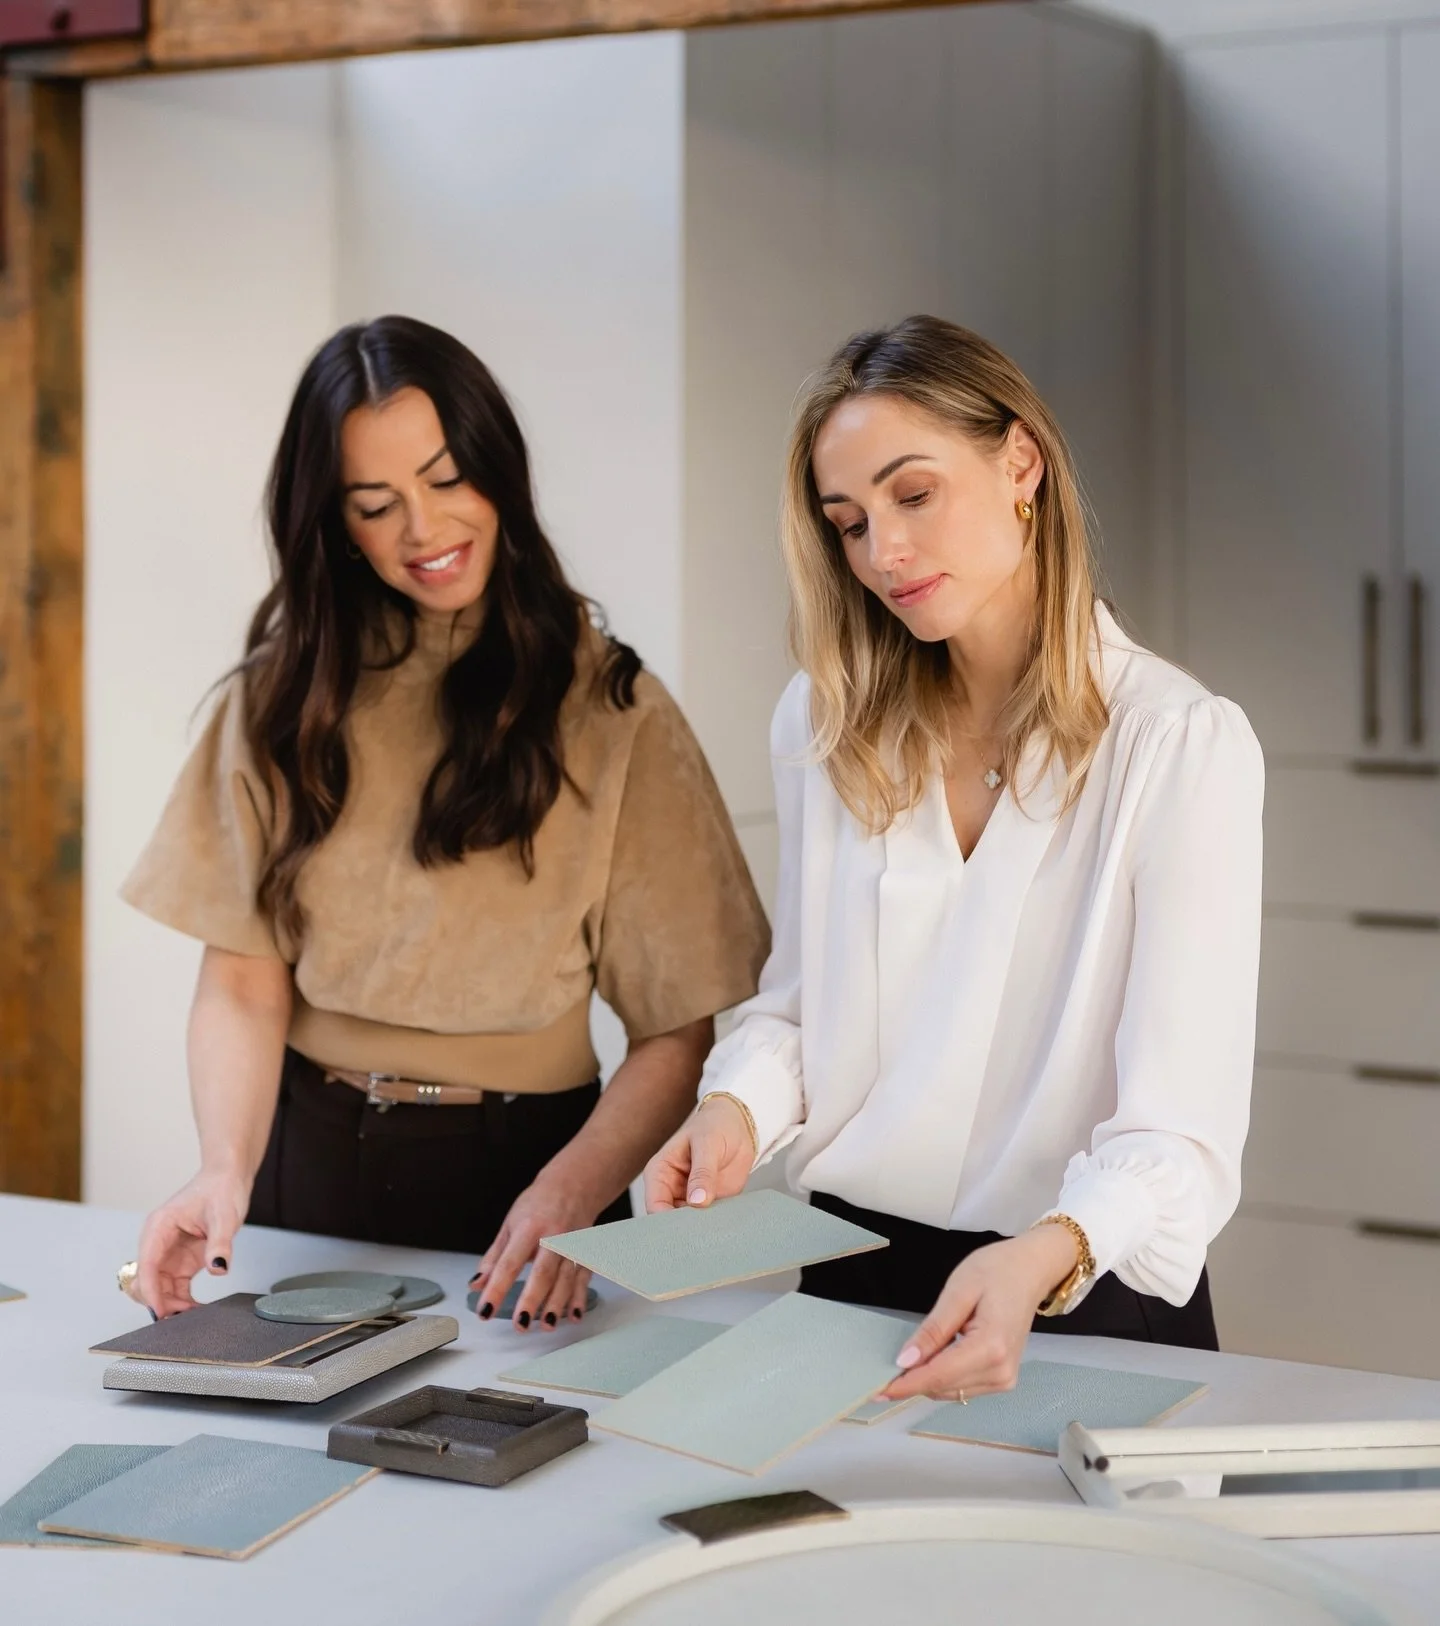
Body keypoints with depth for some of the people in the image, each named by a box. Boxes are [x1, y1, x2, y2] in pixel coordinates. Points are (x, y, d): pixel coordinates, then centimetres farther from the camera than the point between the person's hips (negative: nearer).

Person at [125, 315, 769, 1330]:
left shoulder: (612, 714, -2)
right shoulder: (287, 694, 7)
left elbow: (680, 1033, -5)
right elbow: (245, 979, 0)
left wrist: (572, 1195, -21)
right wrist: (228, 1170, -17)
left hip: (518, 1162, -2)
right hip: (308, 1152, 2)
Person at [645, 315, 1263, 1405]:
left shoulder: (1183, 743, -9)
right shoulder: (826, 723, 8)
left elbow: (1180, 1131, -14)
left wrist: (1044, 1257, -32)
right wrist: (737, 1107, -6)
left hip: (1093, 1300, -3)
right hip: (851, 1281, 3)